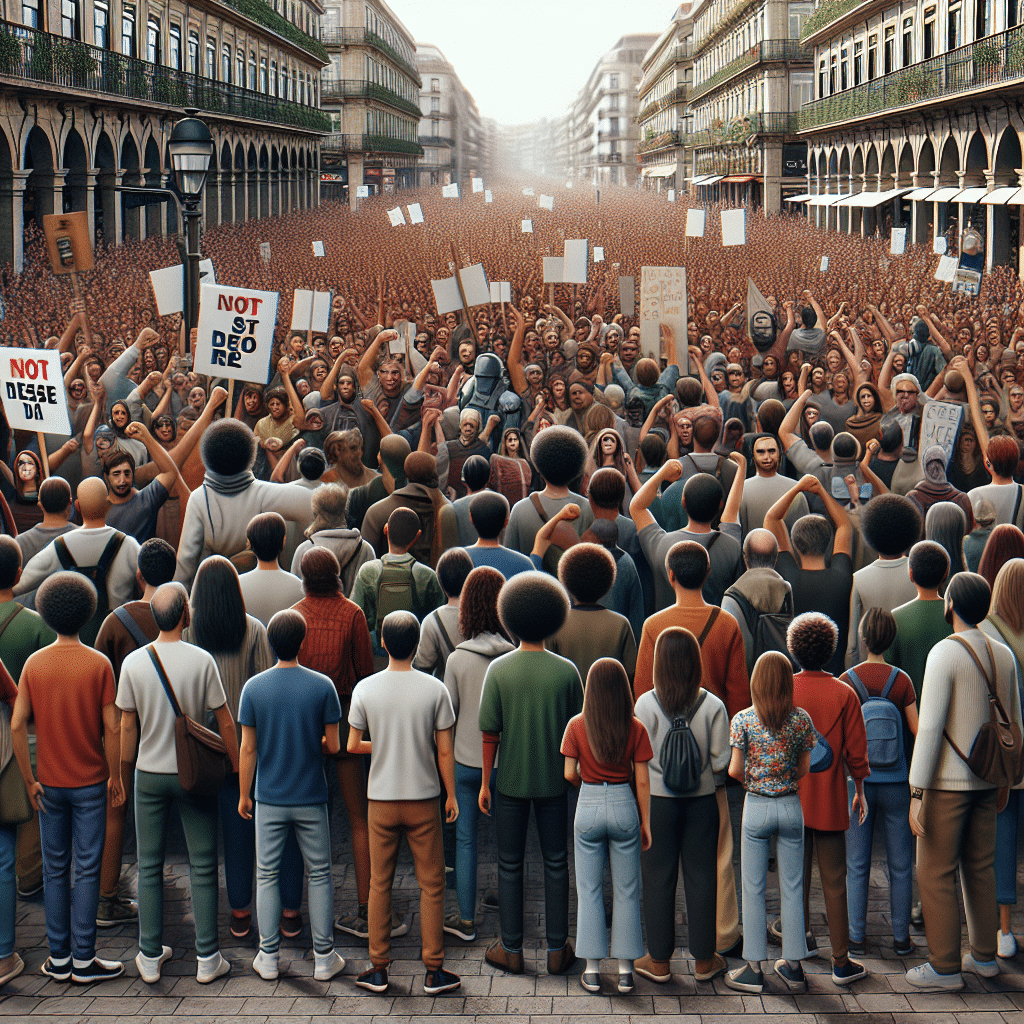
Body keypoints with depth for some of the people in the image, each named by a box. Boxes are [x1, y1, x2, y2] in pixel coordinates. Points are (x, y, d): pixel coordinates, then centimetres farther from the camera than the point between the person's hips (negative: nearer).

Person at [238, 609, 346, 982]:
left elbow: (247, 749, -4)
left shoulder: (253, 688, -7)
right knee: (319, 874, 10)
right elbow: (333, 745, -5)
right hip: (311, 799, -1)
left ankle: (268, 958, 15)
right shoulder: (322, 686, -10)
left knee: (267, 876, 10)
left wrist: (243, 795, 8)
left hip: (270, 801, 1)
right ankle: (324, 958, 13)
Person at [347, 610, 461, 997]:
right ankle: (433, 972, 11)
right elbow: (445, 750, -5)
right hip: (423, 800, -1)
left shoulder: (365, 689, -7)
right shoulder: (434, 689, -10)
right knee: (431, 886, 8)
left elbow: (352, 746, 0)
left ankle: (378, 970, 16)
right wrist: (451, 795, 7)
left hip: (381, 801, 1)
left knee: (380, 885, 12)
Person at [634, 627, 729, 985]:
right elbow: (721, 761, -6)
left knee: (658, 879, 9)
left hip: (657, 799, -1)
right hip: (701, 800, 1)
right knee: (701, 878, 11)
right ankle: (704, 960, 20)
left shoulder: (646, 704, -11)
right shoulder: (713, 706, -9)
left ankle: (658, 961, 17)